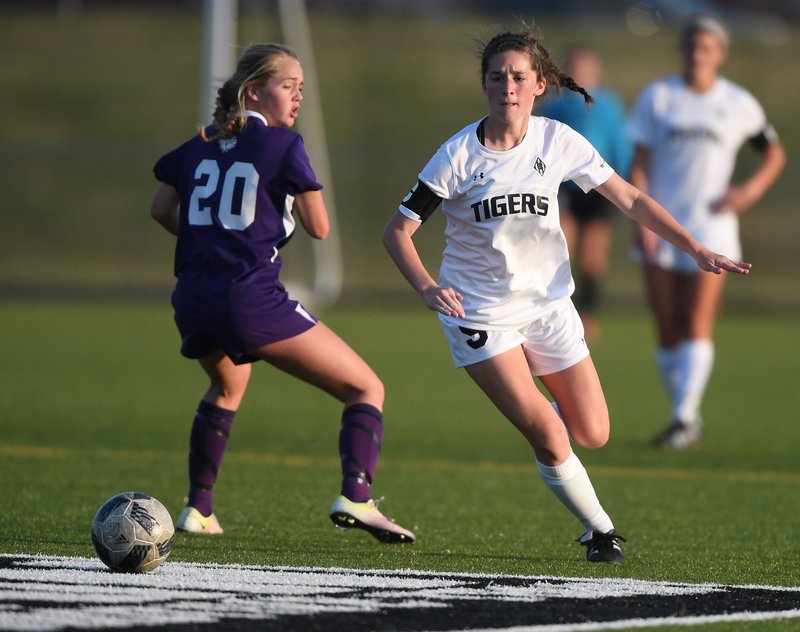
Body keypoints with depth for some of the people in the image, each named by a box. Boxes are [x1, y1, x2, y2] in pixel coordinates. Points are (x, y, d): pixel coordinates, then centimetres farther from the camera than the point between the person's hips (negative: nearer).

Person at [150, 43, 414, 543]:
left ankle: (199, 510, 35)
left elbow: (162, 210, 21)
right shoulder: (283, 145, -3)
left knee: (227, 386, 39)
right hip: (251, 300, -7)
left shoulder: (202, 145, 14)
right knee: (367, 389, -1)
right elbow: (319, 227, -1)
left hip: (192, 301, 7)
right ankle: (356, 498, -22)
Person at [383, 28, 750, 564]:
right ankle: (599, 530, 8)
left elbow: (630, 199, 1)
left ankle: (537, 408, 39)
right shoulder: (460, 155, -15)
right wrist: (427, 287, -29)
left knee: (593, 435, 4)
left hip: (548, 304, 3)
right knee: (549, 439, -16)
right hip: (481, 314, -3)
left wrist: (696, 249, -5)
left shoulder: (558, 142, -8)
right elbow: (398, 230, -11)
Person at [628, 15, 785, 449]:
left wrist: (750, 191, -3)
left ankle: (685, 418, -14)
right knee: (667, 331, 1)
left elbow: (775, 154, 15)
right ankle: (684, 415, 11)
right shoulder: (657, 97, 4)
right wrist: (643, 221, -8)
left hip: (712, 226, -1)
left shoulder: (738, 104, 3)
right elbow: (639, 165, 2)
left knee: (697, 327, -11)